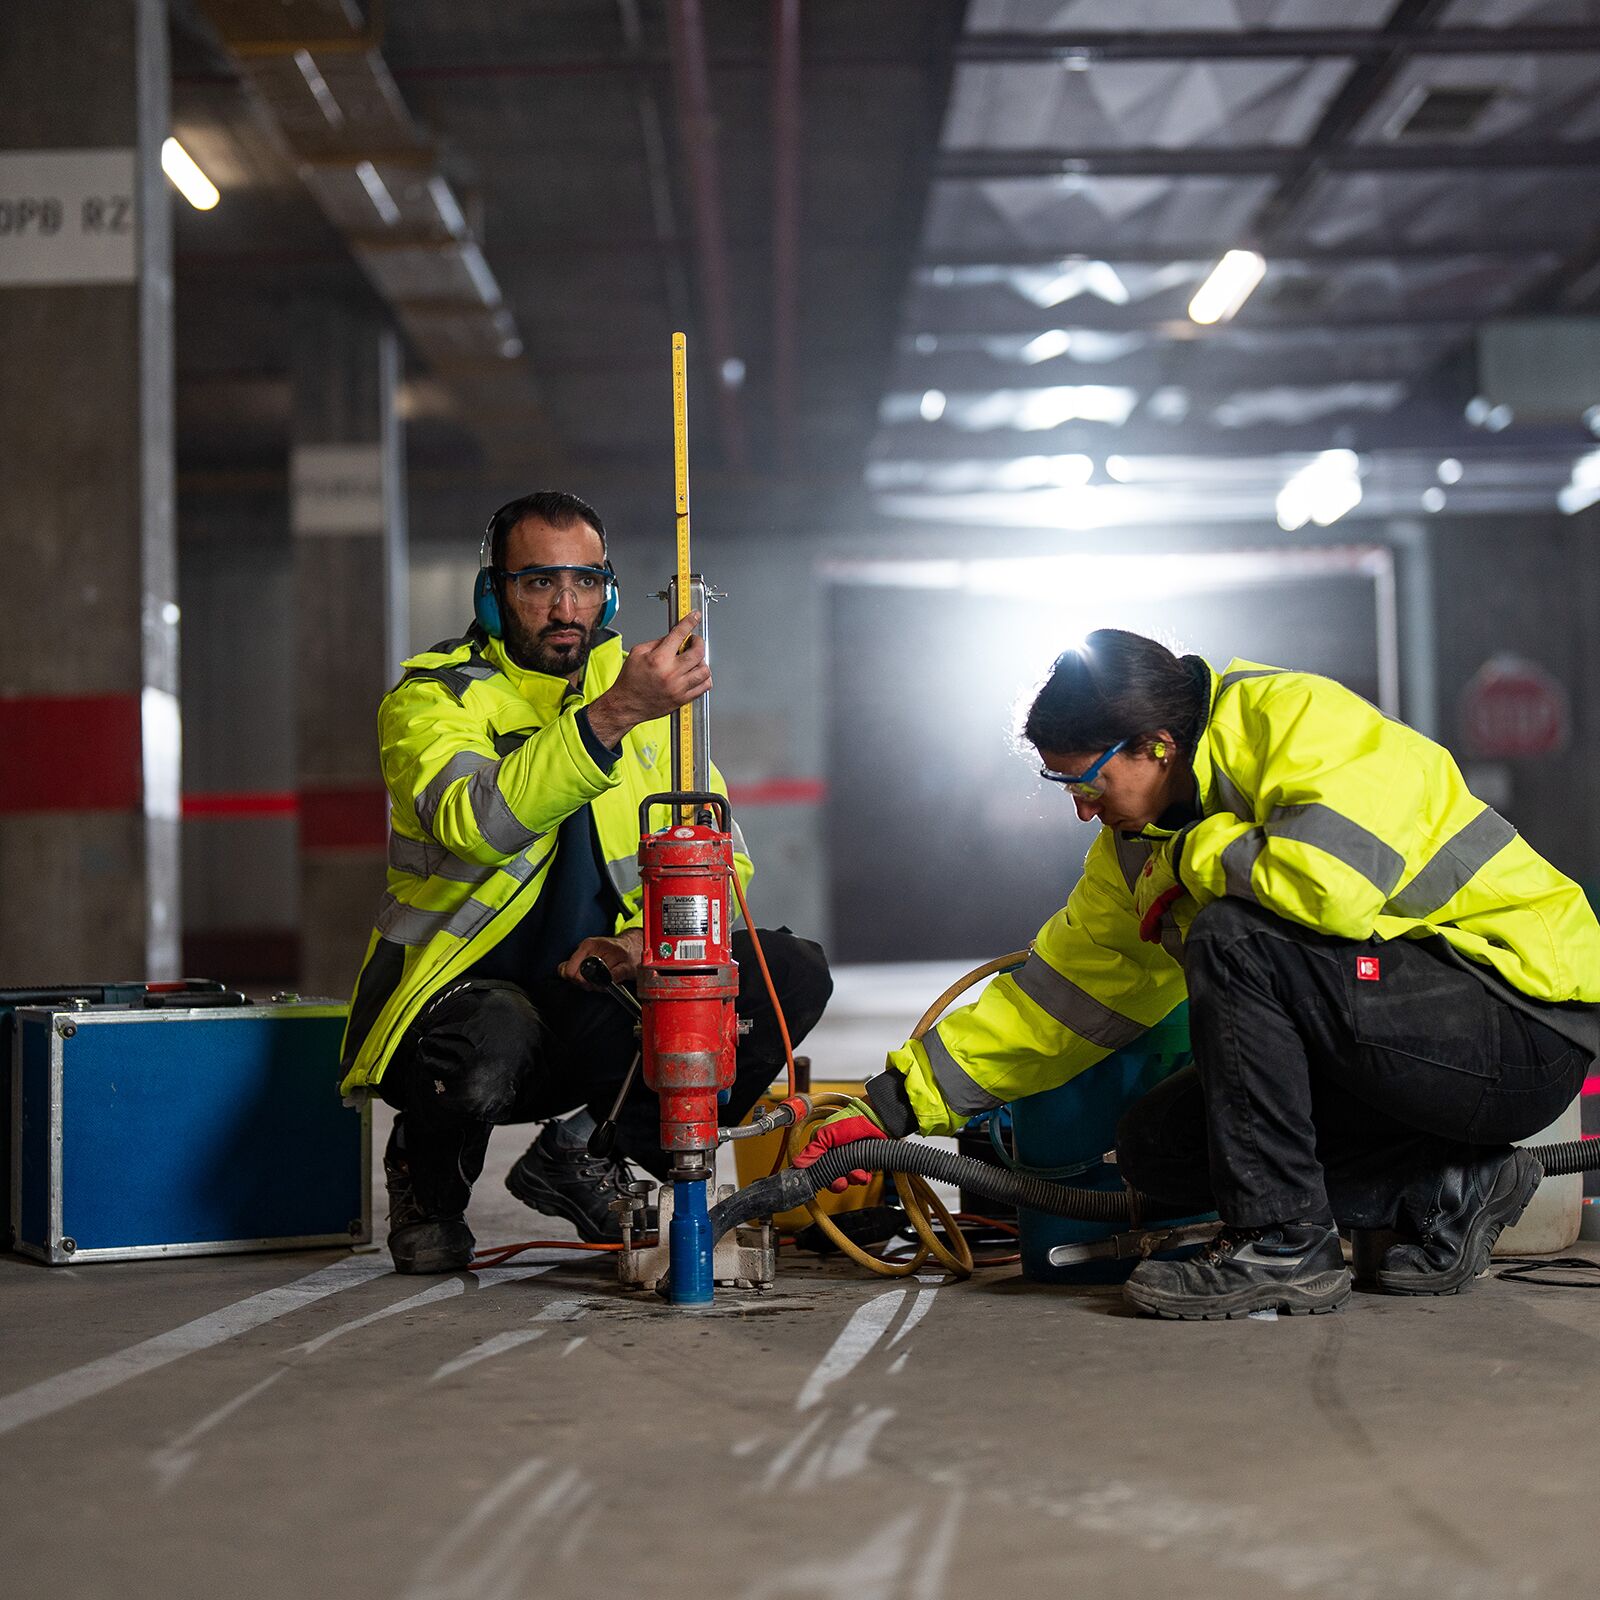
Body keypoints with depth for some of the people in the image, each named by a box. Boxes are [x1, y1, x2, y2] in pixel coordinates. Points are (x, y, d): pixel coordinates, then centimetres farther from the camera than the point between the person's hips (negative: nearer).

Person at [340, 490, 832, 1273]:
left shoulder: (643, 690, 8)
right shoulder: (430, 697, -9)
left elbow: (720, 856, 6)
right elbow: (473, 822, -32)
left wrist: (646, 934, -14)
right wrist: (610, 716, -42)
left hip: (602, 1006, 5)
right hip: (463, 992, -5)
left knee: (793, 974, -15)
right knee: (491, 1043, -40)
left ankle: (586, 1151, -1)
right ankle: (429, 1179, -2)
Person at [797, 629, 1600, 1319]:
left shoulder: (1296, 716, -17)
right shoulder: (1138, 844, 8)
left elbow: (1332, 880, -35)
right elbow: (1062, 991, 12)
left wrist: (1196, 858, -15)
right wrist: (898, 1103, 9)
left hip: (1527, 1016, -9)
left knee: (1230, 938, -27)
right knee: (1156, 1148, 1)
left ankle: (1283, 1244, -16)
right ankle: (1446, 1192, 6)